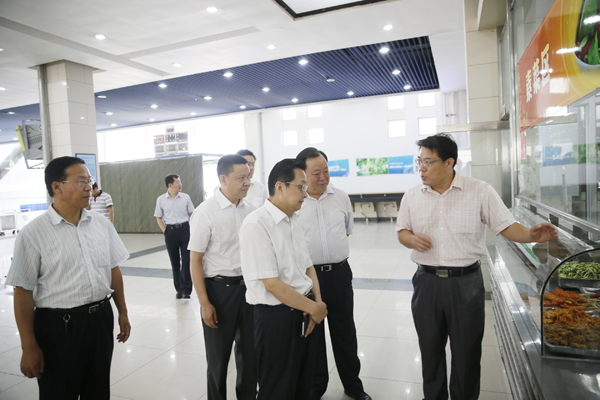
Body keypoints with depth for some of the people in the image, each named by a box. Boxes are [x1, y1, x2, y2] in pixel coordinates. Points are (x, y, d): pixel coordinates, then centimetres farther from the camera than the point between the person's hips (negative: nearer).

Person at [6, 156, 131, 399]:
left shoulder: (102, 225, 2)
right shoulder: (33, 234, -11)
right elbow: (23, 291, -9)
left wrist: (122, 313, 12)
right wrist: (28, 347, -7)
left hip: (101, 319, 4)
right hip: (58, 326, -4)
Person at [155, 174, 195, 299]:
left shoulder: (185, 197, 0)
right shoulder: (161, 199, 0)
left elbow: (191, 214, 8)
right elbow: (159, 218, 8)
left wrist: (190, 229, -1)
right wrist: (165, 231, -2)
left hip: (185, 229, 0)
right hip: (170, 231, 1)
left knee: (186, 260, -2)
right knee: (174, 261, 10)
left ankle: (186, 289, 6)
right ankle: (178, 289, 22)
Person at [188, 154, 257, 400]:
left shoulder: (250, 209, -1)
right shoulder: (205, 212, -14)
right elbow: (195, 260, -11)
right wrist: (205, 303, -12)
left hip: (249, 286, 4)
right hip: (219, 288, -4)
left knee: (250, 351, 18)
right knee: (219, 356, 14)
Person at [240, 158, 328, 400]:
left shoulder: (294, 220, 7)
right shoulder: (256, 225, -19)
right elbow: (271, 283, -21)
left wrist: (317, 301, -4)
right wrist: (314, 307, -13)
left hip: (304, 313, 7)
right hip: (276, 317, -7)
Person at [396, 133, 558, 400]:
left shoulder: (480, 192, -7)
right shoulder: (412, 196, 1)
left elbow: (506, 226, -5)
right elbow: (402, 231, 9)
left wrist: (531, 236, -25)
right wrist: (411, 239, -13)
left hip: (466, 282, -2)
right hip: (427, 282, 3)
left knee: (466, 353, 12)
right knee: (430, 350, 17)